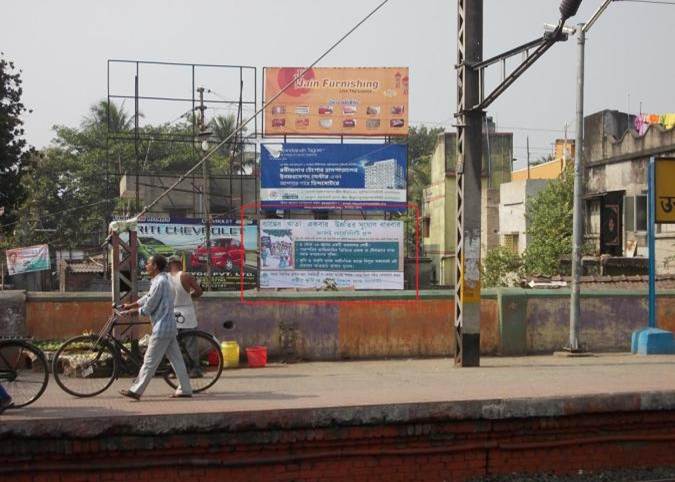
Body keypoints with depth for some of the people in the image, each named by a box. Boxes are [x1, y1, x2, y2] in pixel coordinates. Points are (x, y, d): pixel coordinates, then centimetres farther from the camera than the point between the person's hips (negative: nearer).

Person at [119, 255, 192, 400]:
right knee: (176, 358, 11)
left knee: (150, 361, -5)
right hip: (170, 327, 10)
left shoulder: (160, 282, -17)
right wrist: (131, 305, 22)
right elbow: (148, 297, 24)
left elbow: (148, 307, -14)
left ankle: (136, 391, -1)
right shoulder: (164, 279, 14)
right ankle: (185, 389, 13)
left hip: (161, 327, -10)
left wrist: (131, 311, 0)